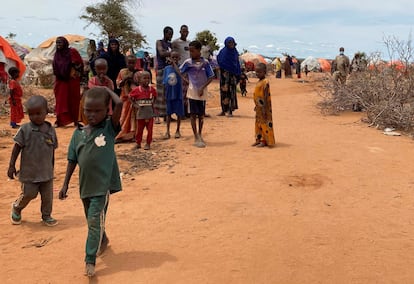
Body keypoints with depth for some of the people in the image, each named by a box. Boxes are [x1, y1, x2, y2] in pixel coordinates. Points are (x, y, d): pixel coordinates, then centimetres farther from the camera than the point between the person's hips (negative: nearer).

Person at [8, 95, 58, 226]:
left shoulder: (51, 130, -2)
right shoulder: (25, 130, -11)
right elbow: (17, 148, -5)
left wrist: (52, 168, 14)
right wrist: (11, 166, -6)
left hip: (46, 172, 3)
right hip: (29, 172, -3)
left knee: (47, 196, 10)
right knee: (28, 194, 6)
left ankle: (46, 216, 31)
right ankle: (16, 208, 36)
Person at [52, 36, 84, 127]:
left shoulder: (72, 51, -5)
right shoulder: (57, 54, 9)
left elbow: (80, 64, -5)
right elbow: (55, 69, 14)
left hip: (72, 80, -4)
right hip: (61, 81, 4)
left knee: (73, 100, 3)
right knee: (60, 100, 0)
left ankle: (75, 120, 13)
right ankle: (59, 120, 2)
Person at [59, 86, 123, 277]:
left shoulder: (109, 128, -7)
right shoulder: (78, 133, 4)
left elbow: (119, 104, -24)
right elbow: (72, 160, 9)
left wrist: (107, 90, -8)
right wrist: (65, 184, 8)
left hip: (103, 184, -5)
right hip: (85, 185, 5)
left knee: (95, 221, -10)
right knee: (91, 219, 21)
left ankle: (90, 261, -3)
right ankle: (103, 240, 48)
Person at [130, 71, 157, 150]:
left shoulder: (152, 89, -1)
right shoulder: (136, 90, -7)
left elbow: (154, 98, 16)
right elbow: (132, 99, 4)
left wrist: (152, 105, 4)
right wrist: (135, 105, -8)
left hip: (150, 113, 1)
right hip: (140, 114, -1)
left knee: (150, 129, 4)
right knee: (139, 129, 7)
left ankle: (148, 144, 15)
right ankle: (138, 143, 21)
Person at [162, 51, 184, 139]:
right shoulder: (167, 68, 3)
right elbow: (164, 83, 6)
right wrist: (164, 95, 5)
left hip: (178, 94, -2)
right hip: (169, 94, 2)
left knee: (179, 113, 6)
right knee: (169, 113, 9)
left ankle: (177, 131, 21)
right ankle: (167, 131, 17)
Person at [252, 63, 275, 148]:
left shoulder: (265, 82, -16)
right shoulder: (259, 82, 13)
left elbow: (266, 96, -19)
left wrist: (264, 108, -22)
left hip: (263, 107, -10)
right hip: (258, 107, 10)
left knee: (265, 124, -3)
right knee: (258, 123, 14)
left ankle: (264, 141, 2)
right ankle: (259, 139, 23)